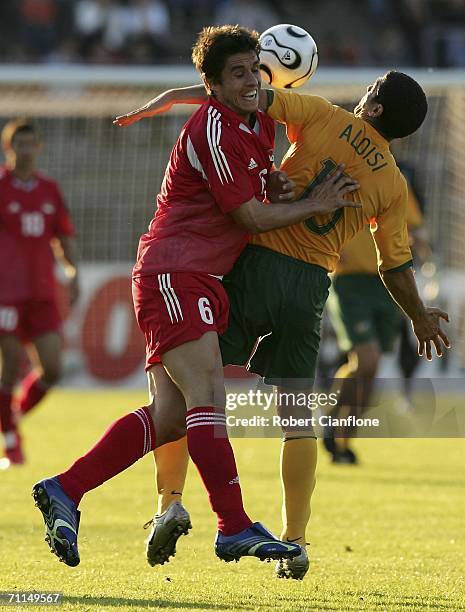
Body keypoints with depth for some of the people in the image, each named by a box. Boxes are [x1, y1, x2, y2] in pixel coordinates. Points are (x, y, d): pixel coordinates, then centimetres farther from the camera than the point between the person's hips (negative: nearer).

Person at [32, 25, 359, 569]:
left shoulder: (259, 125, 16)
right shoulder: (213, 129, -12)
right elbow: (249, 215, -11)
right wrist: (314, 204, -2)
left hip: (201, 281, 10)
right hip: (173, 275, -10)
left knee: (168, 418, 2)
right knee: (207, 398, -16)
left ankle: (64, 491, 6)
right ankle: (234, 528, -19)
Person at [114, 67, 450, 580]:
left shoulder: (324, 118, 1)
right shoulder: (393, 185, 7)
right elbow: (395, 267, 9)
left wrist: (167, 98, -2)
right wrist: (420, 318, 27)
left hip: (259, 264, -3)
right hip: (311, 286, 3)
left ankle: (170, 500, -10)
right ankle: (295, 542, 6)